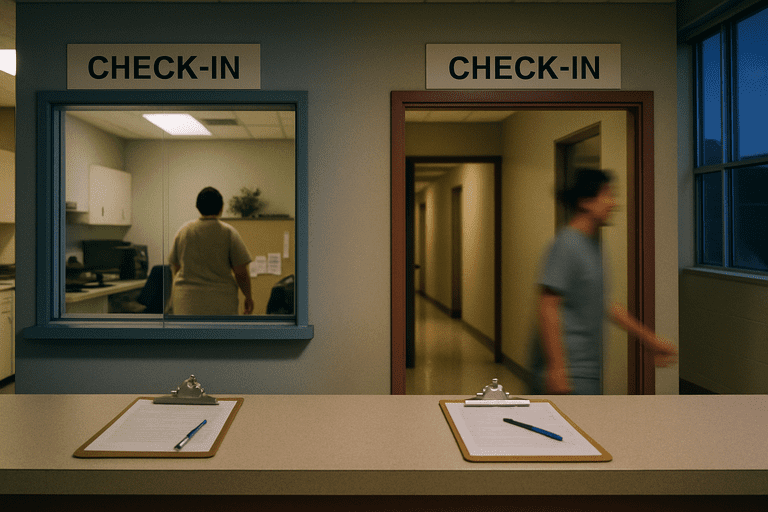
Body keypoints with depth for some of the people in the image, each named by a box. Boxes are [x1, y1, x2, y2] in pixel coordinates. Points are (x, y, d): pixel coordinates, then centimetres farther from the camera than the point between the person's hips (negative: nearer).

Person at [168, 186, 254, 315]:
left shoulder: (182, 231, 5)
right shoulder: (228, 232, -5)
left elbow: (175, 267, 13)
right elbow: (241, 273, -6)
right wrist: (248, 297, 7)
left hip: (187, 301, 3)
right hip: (220, 302, -3)